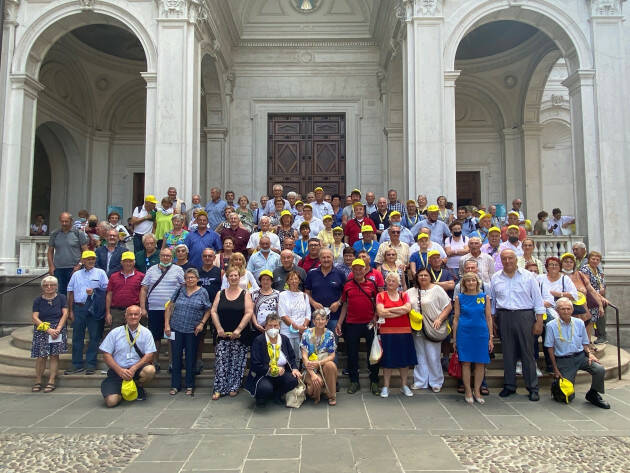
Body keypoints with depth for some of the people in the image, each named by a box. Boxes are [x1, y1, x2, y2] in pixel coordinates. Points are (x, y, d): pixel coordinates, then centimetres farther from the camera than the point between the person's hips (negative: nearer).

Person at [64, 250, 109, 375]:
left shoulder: (100, 273, 5)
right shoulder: (76, 274, 13)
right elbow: (71, 292, 13)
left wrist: (94, 291, -13)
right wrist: (70, 311, 9)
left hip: (94, 309, -3)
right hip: (78, 308, 3)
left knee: (94, 336, 0)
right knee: (77, 337, 6)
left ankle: (91, 364, 9)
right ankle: (77, 365, 15)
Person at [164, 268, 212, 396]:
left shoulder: (202, 292, 0)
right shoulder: (179, 290, 4)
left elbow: (208, 310, 3)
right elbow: (169, 307, 6)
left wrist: (202, 323, -8)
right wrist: (167, 324, 0)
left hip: (193, 331, -2)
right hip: (176, 329, 2)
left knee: (191, 358, 6)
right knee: (176, 357, 7)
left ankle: (190, 386, 18)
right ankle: (175, 385, 19)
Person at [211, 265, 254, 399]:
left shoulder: (245, 294, 2)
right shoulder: (220, 294, 9)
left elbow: (249, 313, -6)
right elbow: (214, 311, 5)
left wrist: (238, 330, -13)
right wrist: (219, 328, -7)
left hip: (239, 335, -2)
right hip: (222, 334, 2)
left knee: (237, 363, 2)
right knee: (221, 361, 0)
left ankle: (234, 387, 14)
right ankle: (219, 389, 7)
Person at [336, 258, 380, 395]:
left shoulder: (372, 284, 3)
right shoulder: (347, 285, 5)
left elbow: (377, 304, 7)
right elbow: (345, 305, 9)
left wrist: (376, 318, -5)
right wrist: (339, 323, 5)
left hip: (369, 324, -1)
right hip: (351, 324, 1)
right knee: (352, 354, 9)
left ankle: (374, 381, 19)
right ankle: (354, 381, 22)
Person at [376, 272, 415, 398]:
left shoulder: (404, 295, 9)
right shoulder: (381, 295, 3)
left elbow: (407, 308, -10)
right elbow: (381, 312, -12)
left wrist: (389, 310, -11)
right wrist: (400, 312, -10)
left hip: (404, 332, 2)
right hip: (387, 332, -2)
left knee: (404, 359, 8)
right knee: (387, 360, 4)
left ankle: (404, 385, 22)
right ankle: (385, 386, 15)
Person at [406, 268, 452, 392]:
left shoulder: (437, 289, -2)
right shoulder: (411, 291, 11)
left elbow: (448, 306, -4)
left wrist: (439, 319, -14)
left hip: (432, 328, -4)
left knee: (433, 357, 0)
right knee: (420, 356, 12)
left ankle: (436, 382, 15)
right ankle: (420, 382, 22)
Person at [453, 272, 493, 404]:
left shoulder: (484, 297, 5)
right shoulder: (459, 298, 3)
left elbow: (489, 318, 7)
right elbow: (456, 318, 6)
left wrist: (491, 338, 4)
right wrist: (454, 339, 4)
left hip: (481, 333, 1)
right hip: (464, 333, -1)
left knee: (480, 363, 5)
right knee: (466, 362, 1)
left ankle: (477, 391, 18)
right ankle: (468, 391, 13)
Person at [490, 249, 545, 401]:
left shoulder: (528, 276, 3)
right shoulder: (495, 278, 10)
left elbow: (538, 300, 3)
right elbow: (492, 301, 16)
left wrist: (539, 321, -4)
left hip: (524, 316, -2)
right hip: (504, 316, 2)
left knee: (527, 351, 0)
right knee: (508, 352, 7)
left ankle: (533, 388, 8)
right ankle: (509, 385, 17)